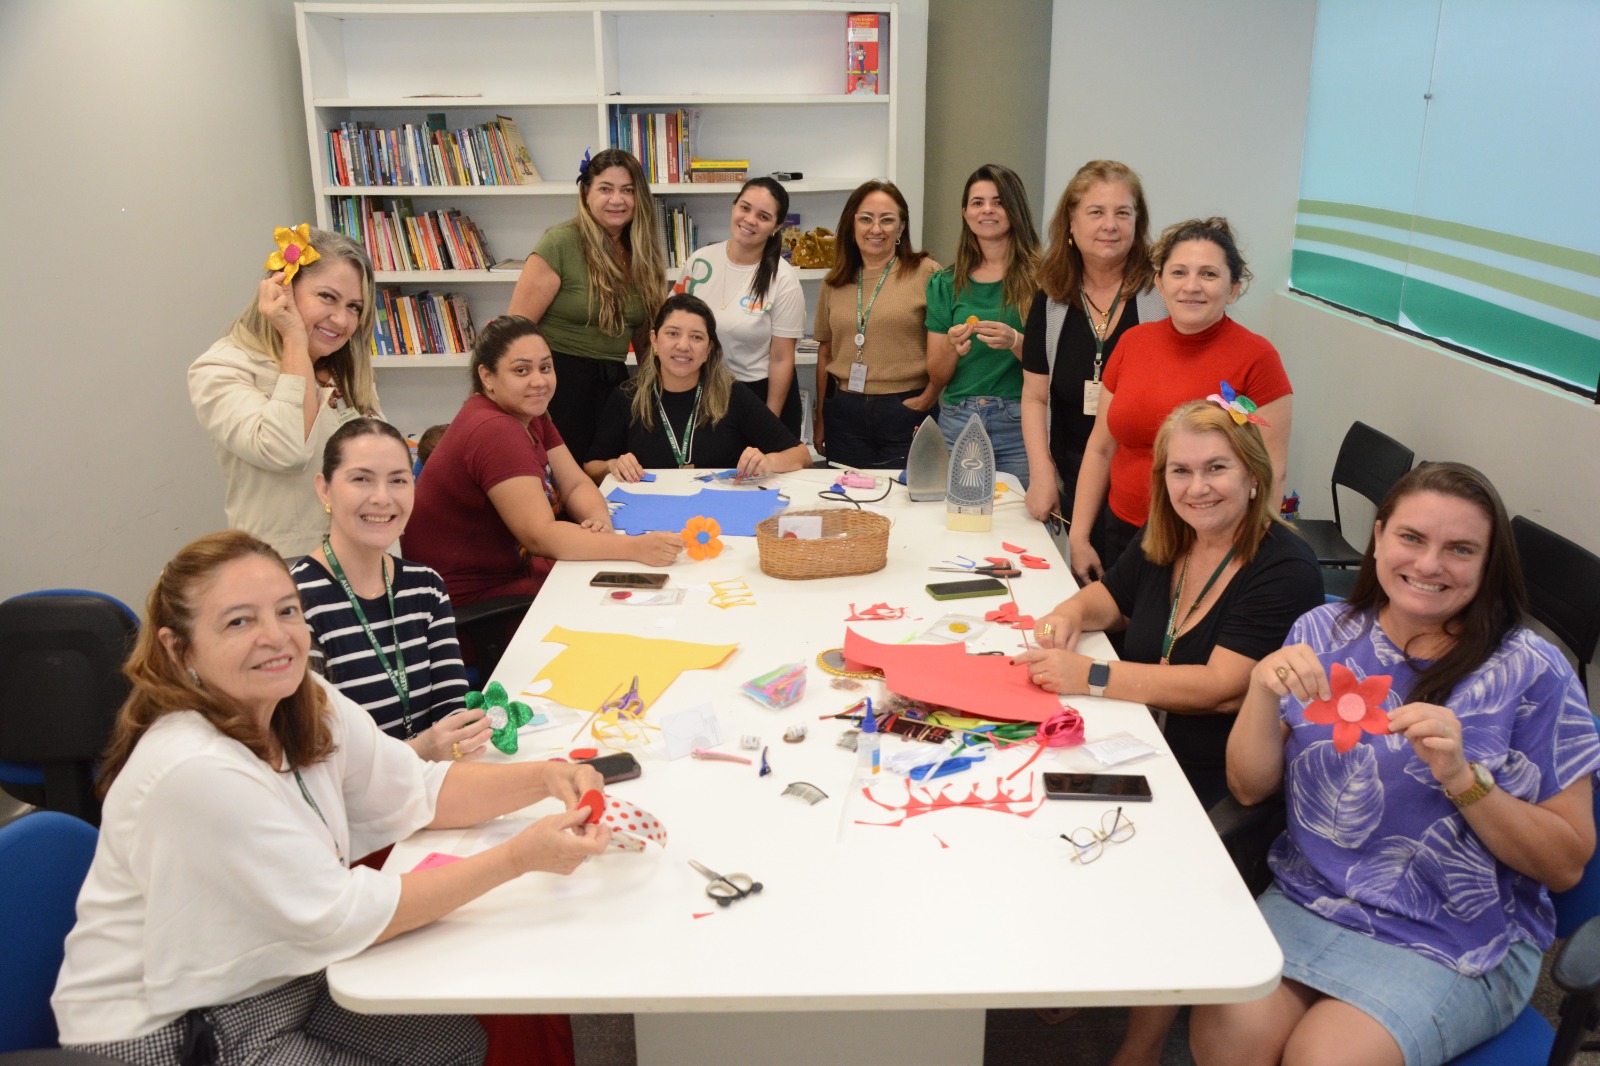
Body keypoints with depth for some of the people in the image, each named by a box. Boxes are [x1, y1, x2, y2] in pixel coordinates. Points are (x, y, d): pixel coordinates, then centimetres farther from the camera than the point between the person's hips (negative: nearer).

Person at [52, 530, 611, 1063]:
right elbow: (340, 914, -29)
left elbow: (419, 791, 1)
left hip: (274, 983, 7)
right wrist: (517, 857, -30)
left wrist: (543, 778, -16)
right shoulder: (195, 773, -32)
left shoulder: (310, 706, -7)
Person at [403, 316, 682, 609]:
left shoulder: (528, 413, 6)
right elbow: (540, 536, -31)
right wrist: (635, 547, -37)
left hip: (513, 567, 9)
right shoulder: (493, 431, -25)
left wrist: (599, 519, -21)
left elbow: (576, 484, 2)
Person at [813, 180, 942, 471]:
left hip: (905, 412, -3)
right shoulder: (834, 283, 10)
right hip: (845, 413, 4)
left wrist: (928, 398, -10)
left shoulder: (925, 273, -4)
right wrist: (819, 417, 15)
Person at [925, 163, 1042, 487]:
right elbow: (937, 373, 9)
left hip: (1018, 423, -2)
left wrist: (1015, 342, -20)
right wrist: (952, 347, -11)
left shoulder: (1038, 276, 0)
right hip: (957, 421, 3)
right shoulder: (946, 284, 9)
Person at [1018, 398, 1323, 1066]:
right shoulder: (1168, 547, 7)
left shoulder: (1284, 570, -15)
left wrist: (1093, 677, -26)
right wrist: (1067, 617, -2)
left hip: (1231, 791, -7)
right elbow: (1104, 598, 23)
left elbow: (1221, 688, -23)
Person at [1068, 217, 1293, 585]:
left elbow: (1272, 473, -10)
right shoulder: (1133, 342, 3)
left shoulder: (1256, 357, -10)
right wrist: (1078, 537, 7)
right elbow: (1100, 448, 9)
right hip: (1121, 532, 4)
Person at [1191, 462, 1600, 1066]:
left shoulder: (1531, 673, -7)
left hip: (1455, 944, -2)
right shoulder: (1324, 634, 2)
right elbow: (1250, 788, 2)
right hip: (1307, 901, 2)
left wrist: (1463, 778, -22)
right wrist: (1263, 690, -17)